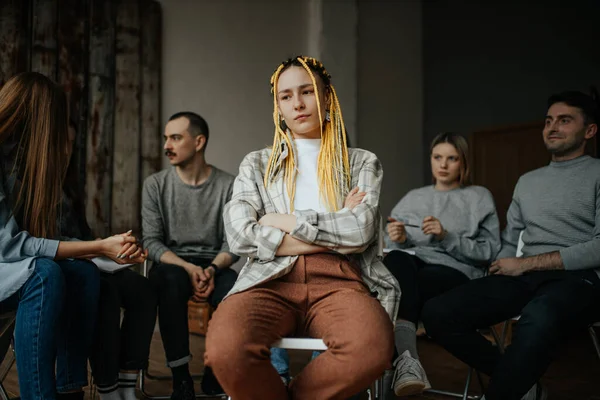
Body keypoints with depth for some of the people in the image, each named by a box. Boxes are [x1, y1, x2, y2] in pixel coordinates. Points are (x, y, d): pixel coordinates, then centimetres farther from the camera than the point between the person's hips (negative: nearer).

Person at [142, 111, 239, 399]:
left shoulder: (228, 185, -1)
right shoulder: (155, 184, 2)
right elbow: (151, 242, -4)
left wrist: (212, 269, -22)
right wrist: (188, 267, -20)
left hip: (213, 265, 0)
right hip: (171, 264, 0)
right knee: (172, 279, -36)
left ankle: (215, 375, -8)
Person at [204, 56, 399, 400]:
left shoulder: (362, 163, 17)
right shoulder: (257, 164, 18)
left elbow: (360, 230, -2)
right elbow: (241, 236, 0)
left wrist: (283, 221, 0)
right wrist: (336, 234, -1)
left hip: (338, 282, 1)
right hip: (271, 280, 0)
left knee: (372, 348, -36)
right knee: (226, 350, -36)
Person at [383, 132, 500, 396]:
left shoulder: (479, 198, 14)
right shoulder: (413, 197, 24)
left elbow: (489, 252, 3)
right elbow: (391, 247, 19)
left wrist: (447, 237, -10)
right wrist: (397, 239, -5)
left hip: (456, 272, -2)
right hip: (409, 266, 2)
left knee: (406, 286, -37)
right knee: (396, 260, -38)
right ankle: (408, 358, -51)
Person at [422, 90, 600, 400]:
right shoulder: (527, 181, 23)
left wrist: (526, 263, -9)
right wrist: (494, 292, 0)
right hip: (524, 278, 6)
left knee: (537, 321, -43)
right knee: (437, 314, -15)